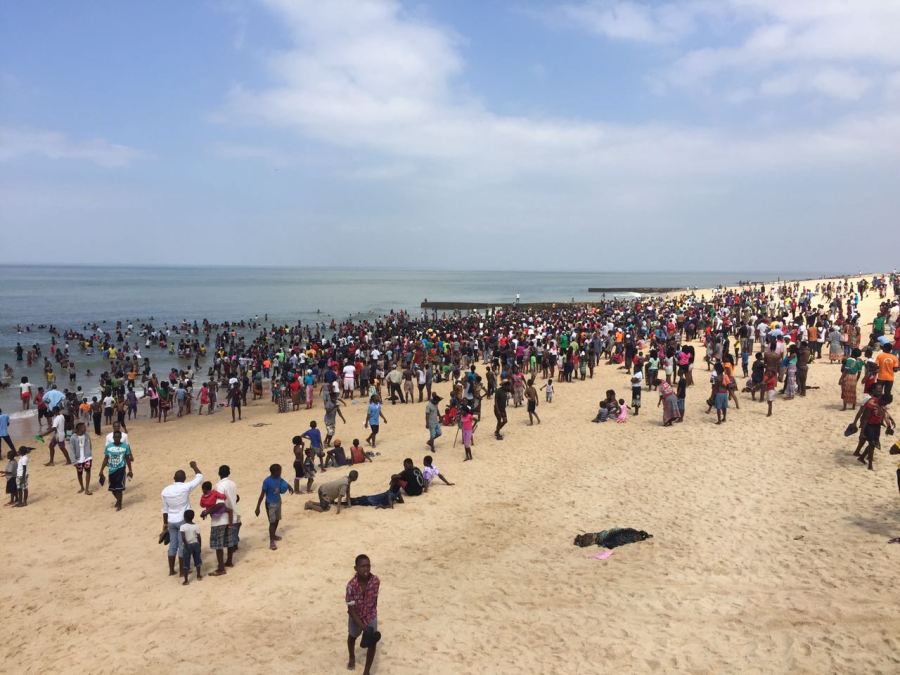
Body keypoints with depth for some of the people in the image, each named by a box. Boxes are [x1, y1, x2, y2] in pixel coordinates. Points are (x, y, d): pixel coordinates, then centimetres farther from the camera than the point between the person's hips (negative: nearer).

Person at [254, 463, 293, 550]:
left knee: (277, 520, 19)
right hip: (270, 504, -7)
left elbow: (285, 483, 17)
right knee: (272, 522, -5)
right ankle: (271, 542, 2)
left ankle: (274, 535, 39)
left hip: (278, 502, 7)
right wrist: (258, 507, -19)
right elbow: (262, 495, -20)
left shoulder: (279, 479, -4)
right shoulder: (267, 481, -23)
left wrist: (290, 487, -6)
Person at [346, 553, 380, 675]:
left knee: (372, 643, 0)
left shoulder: (375, 581, -23)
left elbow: (374, 598, -3)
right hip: (356, 617, -1)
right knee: (352, 637, 26)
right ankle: (352, 658, 57)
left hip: (371, 616, 1)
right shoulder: (351, 585, -32)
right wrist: (362, 626, -32)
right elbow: (351, 609, -26)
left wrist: (372, 613, 9)